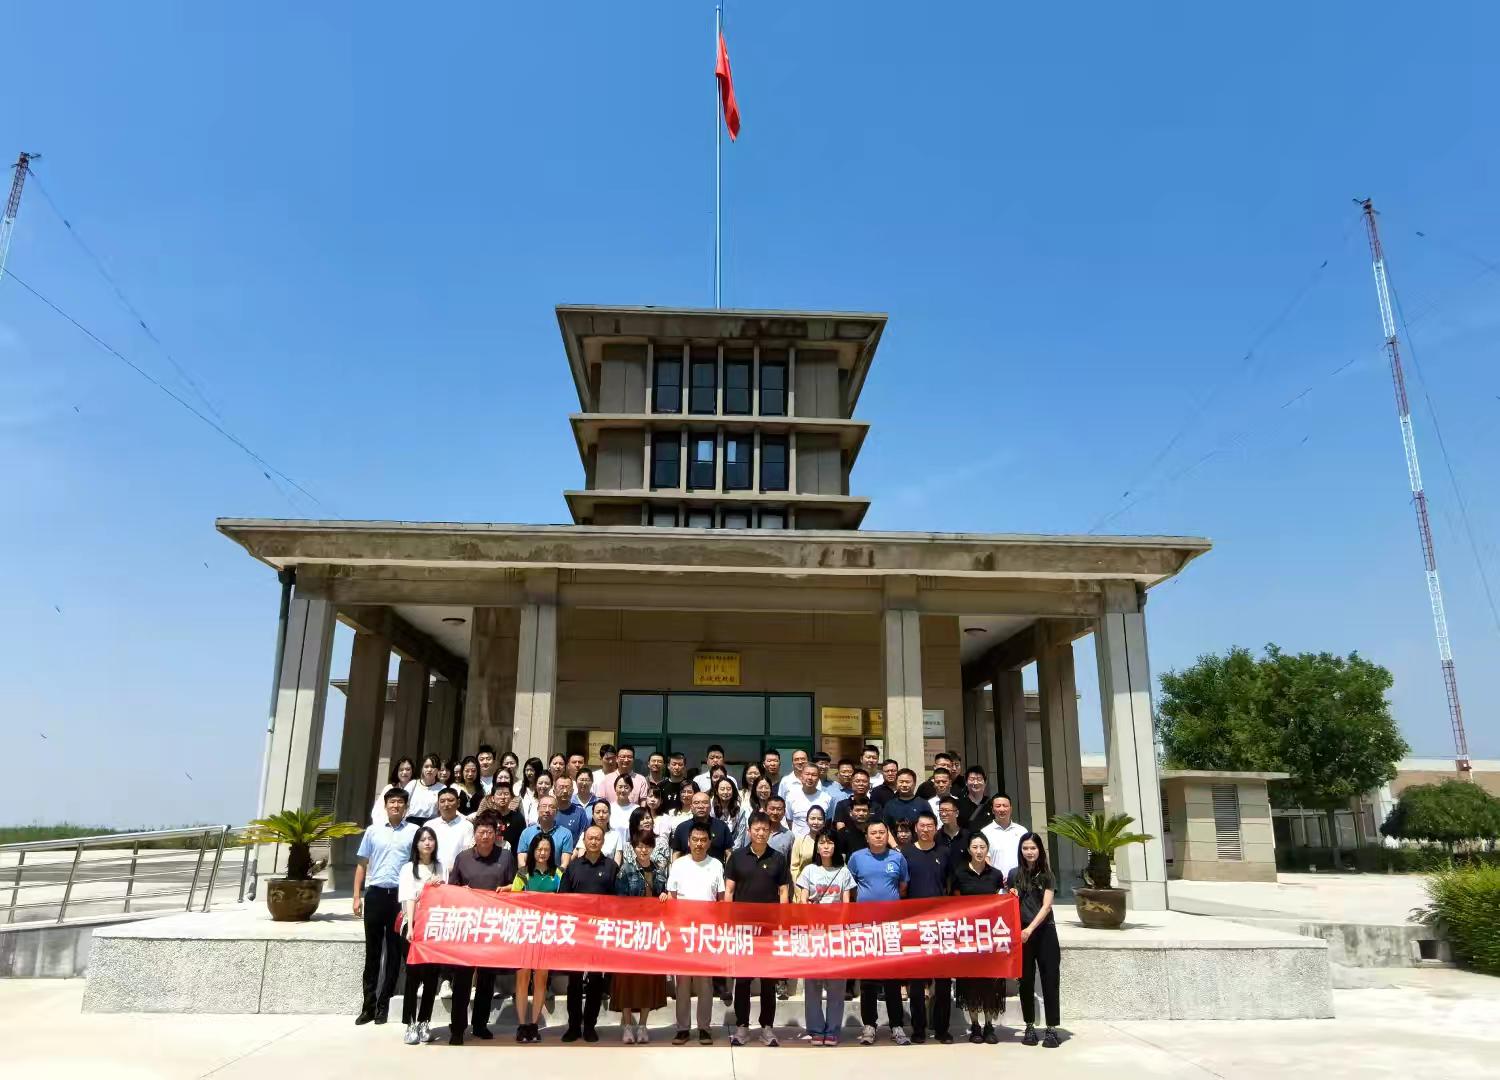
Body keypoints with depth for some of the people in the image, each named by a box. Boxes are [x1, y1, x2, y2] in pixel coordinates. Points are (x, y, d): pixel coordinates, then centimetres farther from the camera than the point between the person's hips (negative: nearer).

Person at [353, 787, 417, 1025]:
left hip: (400, 895, -2)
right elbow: (362, 865, 12)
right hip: (375, 894, 2)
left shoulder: (414, 831, 1)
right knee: (372, 951, 7)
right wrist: (357, 896, 5)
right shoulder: (373, 831, 9)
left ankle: (383, 1004, 14)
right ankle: (368, 1004, 14)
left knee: (394, 951, 4)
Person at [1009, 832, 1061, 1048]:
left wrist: (1030, 929, -15)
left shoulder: (1047, 875, 3)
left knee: (1049, 980, -1)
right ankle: (1030, 1028, 15)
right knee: (1026, 981, 6)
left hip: (1044, 932, -1)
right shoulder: (1014, 874, 6)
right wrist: (1011, 897, -10)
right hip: (1021, 933, 1)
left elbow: (1046, 906, -6)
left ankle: (1052, 1029, 4)